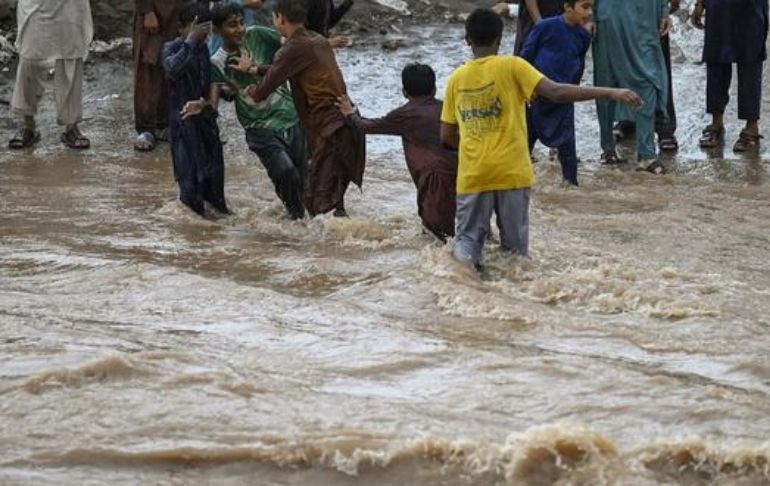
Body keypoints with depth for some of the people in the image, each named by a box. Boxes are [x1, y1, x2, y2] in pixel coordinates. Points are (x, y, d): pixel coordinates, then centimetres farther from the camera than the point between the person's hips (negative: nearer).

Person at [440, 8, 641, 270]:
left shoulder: (456, 79, 8)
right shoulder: (511, 67, -4)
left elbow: (447, 136, 13)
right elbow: (556, 92, -15)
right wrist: (610, 93, -15)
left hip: (471, 176, 2)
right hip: (511, 172, -2)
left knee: (468, 237, 9)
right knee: (515, 246, 9)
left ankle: (463, 256, -23)